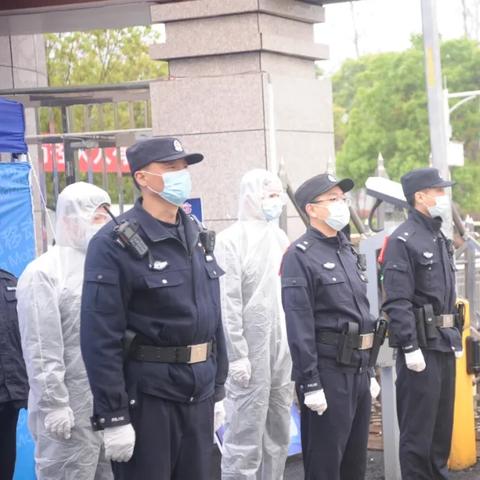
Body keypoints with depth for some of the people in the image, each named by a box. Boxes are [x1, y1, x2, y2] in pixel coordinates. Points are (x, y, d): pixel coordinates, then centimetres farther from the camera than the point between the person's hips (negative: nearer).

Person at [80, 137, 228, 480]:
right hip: (146, 396, -6)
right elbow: (101, 338, -16)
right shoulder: (116, 244, -12)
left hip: (199, 393, 7)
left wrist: (218, 389, 15)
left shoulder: (198, 236, 10)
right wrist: (113, 417, -18)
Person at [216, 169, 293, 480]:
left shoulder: (279, 237, 14)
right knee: (246, 436, -5)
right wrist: (237, 355, -17)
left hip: (283, 350, 7)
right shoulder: (233, 239, -8)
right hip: (252, 351, -7)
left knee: (279, 433, 12)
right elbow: (229, 302, -14)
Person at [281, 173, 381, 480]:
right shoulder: (301, 255, -11)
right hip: (328, 370, -8)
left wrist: (370, 371, 18)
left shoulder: (348, 251, 16)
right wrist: (310, 384, -20)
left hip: (359, 369, 8)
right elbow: (299, 327, -17)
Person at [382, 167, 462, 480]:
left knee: (443, 422, 14)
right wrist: (410, 348, -21)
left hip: (445, 346, 9)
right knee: (418, 428, -3)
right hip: (421, 347, -9)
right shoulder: (403, 240, -12)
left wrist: (456, 337, 18)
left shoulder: (440, 239, 16)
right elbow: (397, 302, -18)